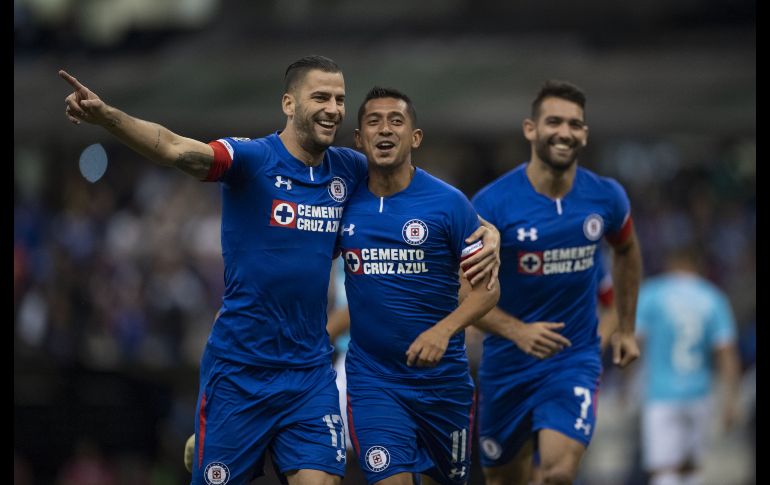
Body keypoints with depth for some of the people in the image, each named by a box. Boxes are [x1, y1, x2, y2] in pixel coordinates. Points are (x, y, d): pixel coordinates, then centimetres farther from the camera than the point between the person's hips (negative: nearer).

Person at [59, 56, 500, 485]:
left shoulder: (348, 169, 5)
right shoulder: (253, 159, -11)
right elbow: (176, 149, -27)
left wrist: (485, 230, 5)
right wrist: (106, 115, -45)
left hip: (311, 372, 4)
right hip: (238, 369, -4)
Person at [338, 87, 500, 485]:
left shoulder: (448, 203, -7)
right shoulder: (344, 202, 0)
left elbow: (487, 287, -8)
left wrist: (444, 329, -25)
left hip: (443, 376, 0)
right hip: (372, 379, 0)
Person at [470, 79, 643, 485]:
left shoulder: (606, 198, -5)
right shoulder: (492, 204, -15)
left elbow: (626, 251, 19)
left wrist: (626, 328, 18)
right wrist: (518, 331, -27)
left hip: (575, 360, 0)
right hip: (507, 362, 0)